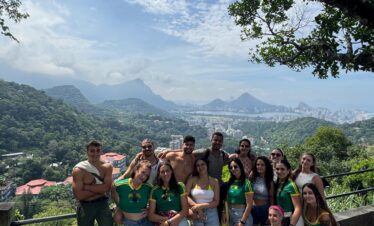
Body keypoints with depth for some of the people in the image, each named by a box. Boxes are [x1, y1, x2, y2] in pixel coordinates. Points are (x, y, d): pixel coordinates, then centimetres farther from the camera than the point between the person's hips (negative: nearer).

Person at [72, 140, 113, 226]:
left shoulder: (107, 167, -6)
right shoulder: (78, 169, -15)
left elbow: (107, 188, -18)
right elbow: (79, 195, -20)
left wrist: (87, 187, -19)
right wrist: (99, 189, -18)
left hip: (102, 204, 2)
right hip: (85, 206, -1)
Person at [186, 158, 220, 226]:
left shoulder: (214, 181, -3)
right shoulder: (192, 180, -3)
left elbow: (216, 202, -5)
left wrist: (201, 206, -15)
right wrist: (195, 205, -19)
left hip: (211, 214, 0)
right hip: (196, 215, 0)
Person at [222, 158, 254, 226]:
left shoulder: (246, 183, -15)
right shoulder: (230, 182, 3)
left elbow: (249, 205, -16)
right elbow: (227, 200, 9)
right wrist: (224, 213, -2)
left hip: (242, 214, -6)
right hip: (230, 215, 6)